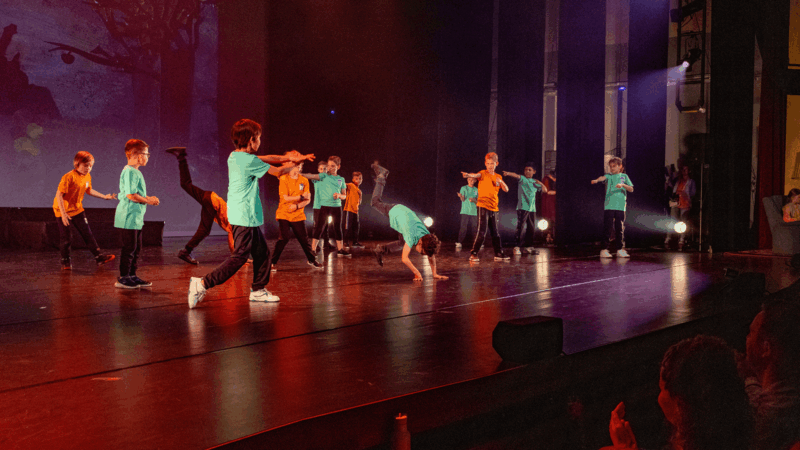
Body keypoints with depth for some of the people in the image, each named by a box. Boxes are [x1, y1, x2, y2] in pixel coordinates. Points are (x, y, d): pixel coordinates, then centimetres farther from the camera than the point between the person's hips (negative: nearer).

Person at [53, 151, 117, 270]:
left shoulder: (87, 177, 0)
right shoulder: (69, 177, -23)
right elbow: (59, 195, -22)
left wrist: (104, 196, 11)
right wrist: (63, 214, -27)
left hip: (77, 210, 6)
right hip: (63, 211, -6)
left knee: (87, 234, 3)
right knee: (66, 238, 1)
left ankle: (99, 257, 3)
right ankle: (65, 261, 17)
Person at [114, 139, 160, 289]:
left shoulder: (135, 172, 17)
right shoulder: (130, 172, -16)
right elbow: (131, 195, -22)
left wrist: (148, 198, 9)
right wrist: (148, 201, -11)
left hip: (136, 217, 10)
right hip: (129, 217, -10)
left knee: (136, 248, 15)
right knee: (129, 248, -4)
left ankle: (132, 276, 23)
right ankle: (123, 279, 3)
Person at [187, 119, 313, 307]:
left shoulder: (234, 157, 10)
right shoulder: (250, 161, -17)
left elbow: (265, 159, 17)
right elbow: (278, 171, -5)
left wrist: (287, 157, 8)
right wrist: (292, 164, 13)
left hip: (247, 217, 10)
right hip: (245, 216, -10)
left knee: (262, 251, 15)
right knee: (239, 257, -7)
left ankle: (258, 290, 22)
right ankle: (202, 283, -8)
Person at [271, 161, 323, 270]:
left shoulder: (304, 180, 4)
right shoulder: (284, 179, -7)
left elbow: (308, 200, 1)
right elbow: (285, 198, -14)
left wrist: (297, 206, -15)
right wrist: (301, 197, -13)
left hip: (298, 215, 3)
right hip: (284, 214, -3)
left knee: (304, 238, 6)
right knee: (284, 238, -12)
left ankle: (312, 260, 22)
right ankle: (273, 262, -1)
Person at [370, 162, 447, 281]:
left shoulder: (428, 236, -28)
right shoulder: (412, 237, -43)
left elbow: (432, 255, -15)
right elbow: (405, 259, -44)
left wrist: (435, 274, -19)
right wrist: (417, 273, -43)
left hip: (406, 213, 4)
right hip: (394, 211, -4)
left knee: (402, 244, 10)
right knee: (376, 202, 23)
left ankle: (381, 250, 32)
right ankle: (381, 176, 40)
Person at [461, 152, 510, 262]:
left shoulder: (498, 177, 13)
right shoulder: (484, 174, -4)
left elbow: (506, 189, 6)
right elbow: (476, 175, -26)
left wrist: (500, 181, -14)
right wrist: (468, 175, -49)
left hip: (494, 208, 6)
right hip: (483, 206, -6)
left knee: (495, 232, 14)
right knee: (481, 231, -12)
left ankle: (498, 254, 24)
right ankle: (473, 254, -7)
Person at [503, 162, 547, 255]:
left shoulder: (535, 182, 16)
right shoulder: (522, 179, 1)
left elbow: (545, 190, 19)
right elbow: (516, 175, -21)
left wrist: (540, 183, 4)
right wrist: (508, 173, -41)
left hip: (532, 209, 5)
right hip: (522, 208, -5)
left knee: (532, 228, 10)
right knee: (521, 228, -10)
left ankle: (530, 247, 21)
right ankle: (517, 247, -5)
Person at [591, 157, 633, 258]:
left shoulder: (624, 176, 14)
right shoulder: (608, 176, 9)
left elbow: (631, 189, 8)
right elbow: (603, 178, -14)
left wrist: (623, 185, -11)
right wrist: (596, 180, -37)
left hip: (620, 206, 2)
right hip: (609, 206, -2)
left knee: (620, 228, 6)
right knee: (607, 228, -6)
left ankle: (620, 250, 14)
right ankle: (605, 249, -3)